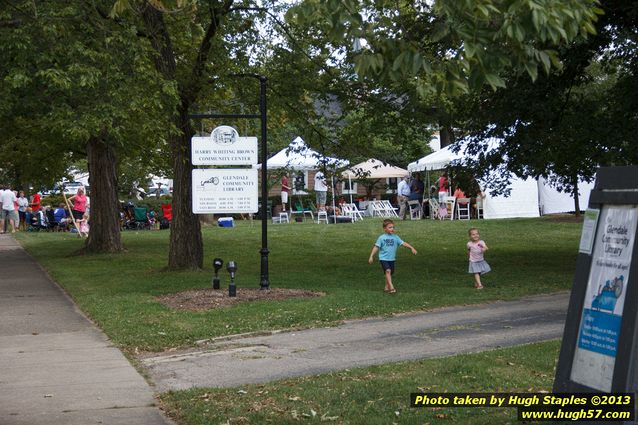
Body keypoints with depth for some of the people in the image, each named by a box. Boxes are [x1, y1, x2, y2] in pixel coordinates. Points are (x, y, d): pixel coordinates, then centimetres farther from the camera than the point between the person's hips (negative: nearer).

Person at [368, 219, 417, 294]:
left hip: (392, 259, 5)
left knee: (390, 273, 11)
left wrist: (412, 248, -9)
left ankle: (387, 287, 26)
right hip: (383, 258, -5)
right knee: (388, 271, -21)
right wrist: (371, 256, -6)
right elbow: (376, 247, -2)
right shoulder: (381, 238, -4)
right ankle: (391, 287, -28)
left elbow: (403, 243, 2)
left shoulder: (395, 237, 5)